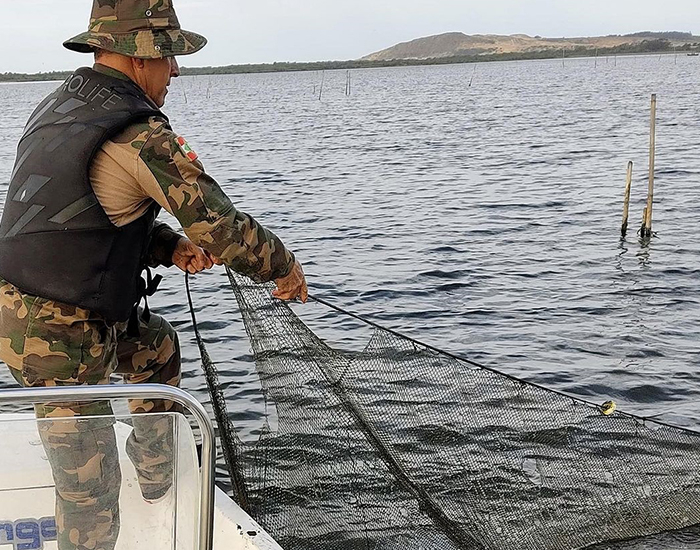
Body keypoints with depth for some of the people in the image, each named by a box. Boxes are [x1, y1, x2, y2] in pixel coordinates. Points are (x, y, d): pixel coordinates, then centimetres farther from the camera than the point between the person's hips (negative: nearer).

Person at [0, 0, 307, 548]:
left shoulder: (59, 108, 9)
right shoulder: (140, 134, -20)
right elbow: (222, 227, -20)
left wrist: (172, 246, 5)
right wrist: (284, 265, -2)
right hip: (63, 337, -10)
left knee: (157, 347, 31)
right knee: (91, 494, 4)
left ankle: (157, 474, 47)